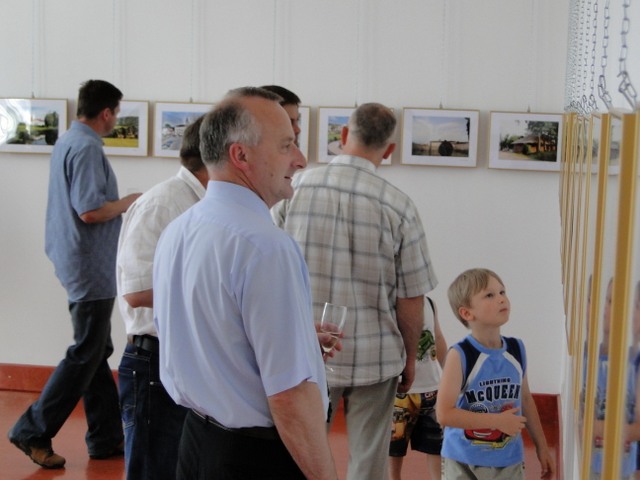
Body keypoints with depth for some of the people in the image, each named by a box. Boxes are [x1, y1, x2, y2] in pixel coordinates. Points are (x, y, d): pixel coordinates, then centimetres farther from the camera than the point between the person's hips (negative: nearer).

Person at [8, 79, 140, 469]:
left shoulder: (68, 141, 12)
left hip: (78, 262, 10)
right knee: (86, 356, -2)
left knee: (97, 352, 13)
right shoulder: (87, 148, -19)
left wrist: (119, 204, 16)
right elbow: (90, 210, -25)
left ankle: (106, 437, 20)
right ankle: (34, 432, 3)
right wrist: (128, 202, -10)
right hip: (90, 267, -10)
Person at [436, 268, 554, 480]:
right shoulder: (460, 355, -17)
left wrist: (541, 447, 15)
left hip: (509, 462, 5)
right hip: (464, 462, -4)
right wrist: (497, 420, -21)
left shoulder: (517, 350, 0)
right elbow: (444, 414, -20)